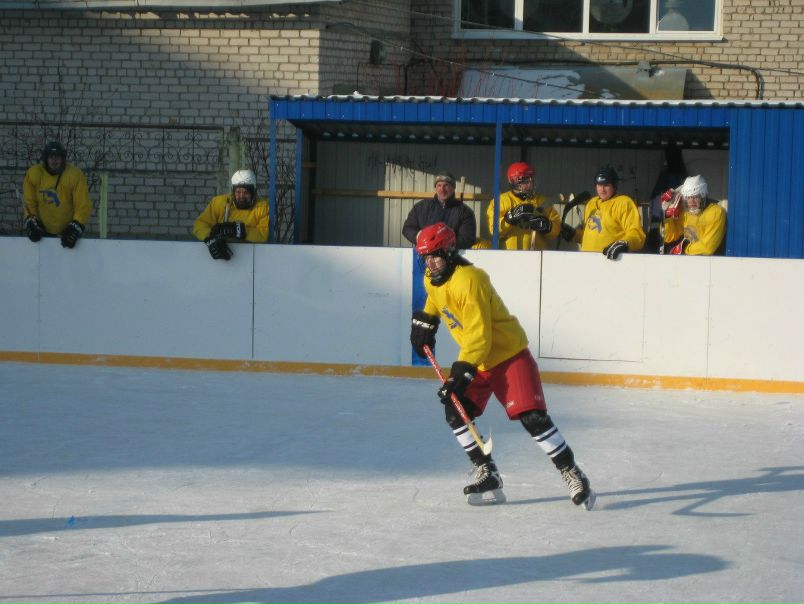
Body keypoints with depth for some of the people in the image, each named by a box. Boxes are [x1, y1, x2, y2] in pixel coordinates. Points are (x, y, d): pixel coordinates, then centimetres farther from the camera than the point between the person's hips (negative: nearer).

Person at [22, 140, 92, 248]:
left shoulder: (75, 175, -17)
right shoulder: (33, 174, -10)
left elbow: (83, 206, -14)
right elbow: (29, 203, -1)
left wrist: (75, 228, -20)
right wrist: (32, 223, -9)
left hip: (67, 231, -2)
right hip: (42, 230, 2)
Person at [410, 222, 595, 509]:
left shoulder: (470, 280, -27)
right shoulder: (432, 279, 1)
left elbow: (479, 335, -29)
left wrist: (462, 372, -32)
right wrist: (425, 321, 30)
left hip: (509, 354, -9)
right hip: (474, 359, 9)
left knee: (532, 417, -16)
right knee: (455, 411, -5)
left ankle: (573, 474, -6)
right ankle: (488, 477, 4)